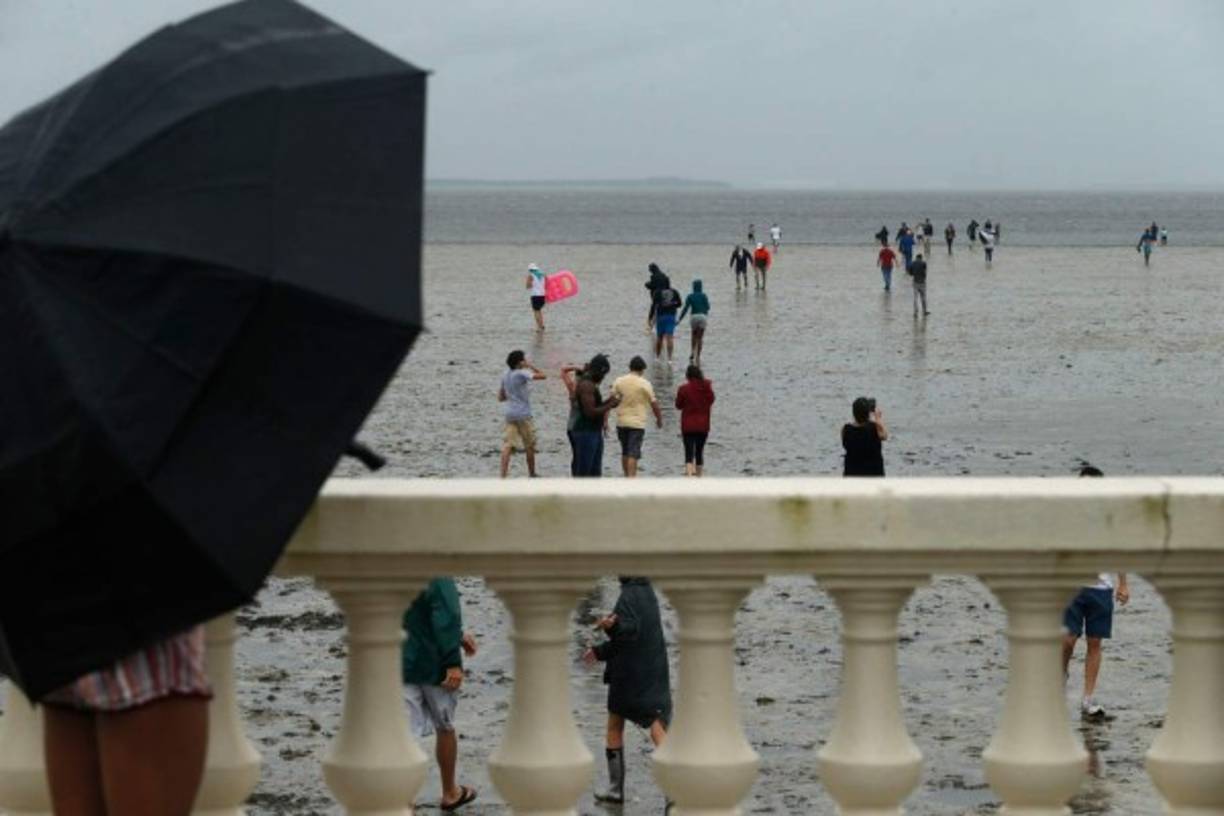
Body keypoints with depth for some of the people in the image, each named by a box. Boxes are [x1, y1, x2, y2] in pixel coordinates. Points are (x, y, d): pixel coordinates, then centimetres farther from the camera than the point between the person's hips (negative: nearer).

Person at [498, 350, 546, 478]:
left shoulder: (505, 377, 11)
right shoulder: (521, 374, -11)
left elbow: (501, 398, 18)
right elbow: (543, 376, -12)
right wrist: (530, 366, -1)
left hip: (510, 414, 6)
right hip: (523, 414, -6)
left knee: (508, 445, -3)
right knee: (530, 445, 11)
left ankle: (503, 475, -16)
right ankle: (532, 474, 23)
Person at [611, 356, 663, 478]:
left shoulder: (619, 381, 2)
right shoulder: (645, 384, -6)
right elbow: (654, 404, -3)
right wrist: (659, 419, 13)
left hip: (621, 422, 4)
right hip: (637, 423, -4)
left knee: (625, 453, 17)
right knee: (633, 454, -6)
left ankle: (627, 478, 27)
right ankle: (630, 479, -14)